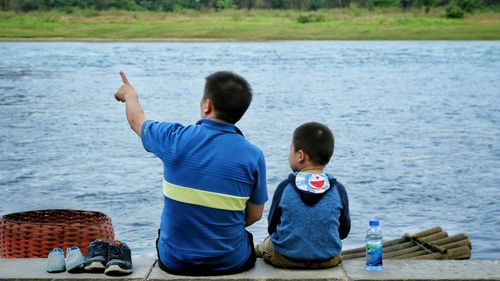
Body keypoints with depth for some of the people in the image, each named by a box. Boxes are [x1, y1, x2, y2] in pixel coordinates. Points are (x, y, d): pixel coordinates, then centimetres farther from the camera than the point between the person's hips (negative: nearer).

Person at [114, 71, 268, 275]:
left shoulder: (175, 138, -12)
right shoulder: (253, 156, -13)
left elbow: (137, 121, 10)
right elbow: (254, 215, -3)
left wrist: (130, 95, 32)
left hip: (174, 262, 1)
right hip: (232, 263, 0)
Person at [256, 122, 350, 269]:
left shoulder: (285, 188, -14)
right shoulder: (338, 190, -10)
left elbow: (272, 228, -3)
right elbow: (344, 232, 1)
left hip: (285, 259, -2)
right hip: (328, 260, 2)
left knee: (265, 245, 31)